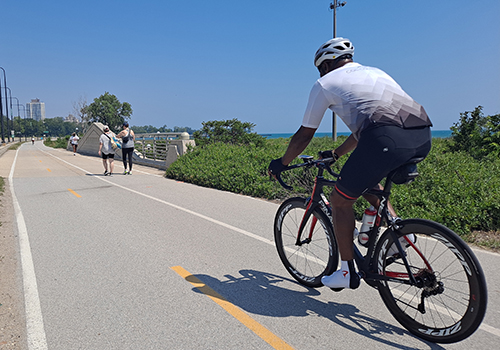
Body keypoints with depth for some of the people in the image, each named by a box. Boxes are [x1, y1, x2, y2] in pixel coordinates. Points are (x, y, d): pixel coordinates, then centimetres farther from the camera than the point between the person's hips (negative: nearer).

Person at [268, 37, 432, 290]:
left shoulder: (326, 83, 15)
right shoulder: (375, 72, 34)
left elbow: (304, 135, 19)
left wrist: (281, 164, 35)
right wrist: (336, 154, 53)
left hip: (388, 140, -8)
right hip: (423, 138, 8)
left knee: (340, 201, 13)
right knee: (365, 179, 33)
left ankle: (347, 273, 23)